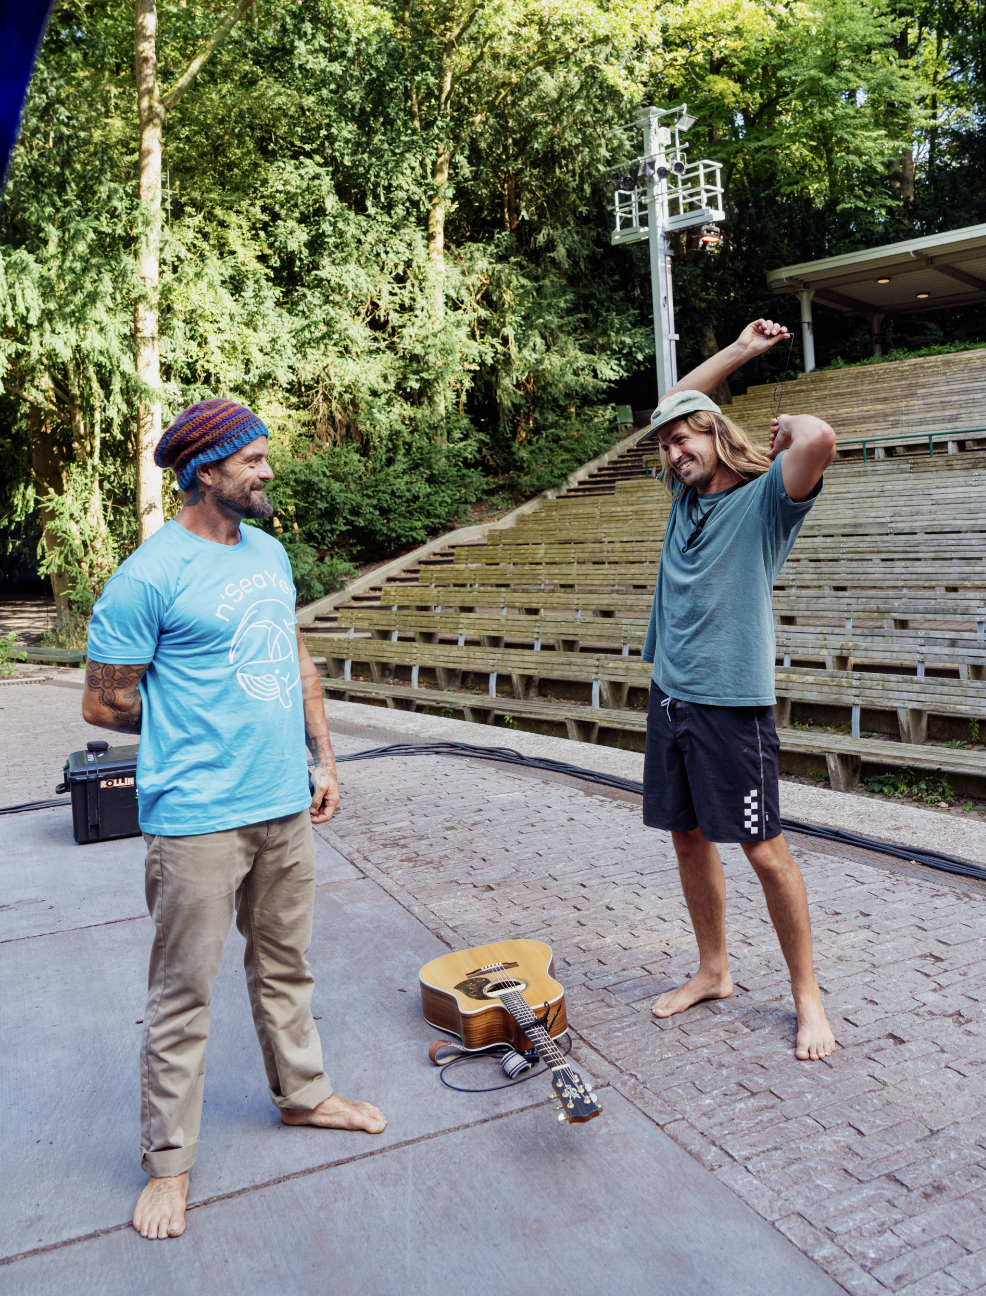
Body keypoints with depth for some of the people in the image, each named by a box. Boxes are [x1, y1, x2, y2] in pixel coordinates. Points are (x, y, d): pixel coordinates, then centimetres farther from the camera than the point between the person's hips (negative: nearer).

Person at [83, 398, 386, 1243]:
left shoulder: (269, 552, 8)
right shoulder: (149, 579, -15)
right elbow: (105, 705, -9)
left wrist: (322, 755, 11)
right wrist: (200, 727, 3)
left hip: (286, 805, 7)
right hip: (198, 821, -7)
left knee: (286, 966, 22)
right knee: (183, 997, 7)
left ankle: (303, 1093, 41)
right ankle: (169, 1159, 25)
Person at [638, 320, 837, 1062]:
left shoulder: (765, 498, -7)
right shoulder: (687, 495, 13)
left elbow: (821, 439, -29)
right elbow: (672, 405, 26)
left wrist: (790, 427, -7)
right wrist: (739, 351, 22)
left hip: (732, 702, -7)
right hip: (671, 695, 7)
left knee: (764, 849, -1)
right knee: (688, 836, 13)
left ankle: (808, 996, 16)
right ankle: (714, 972, 30)